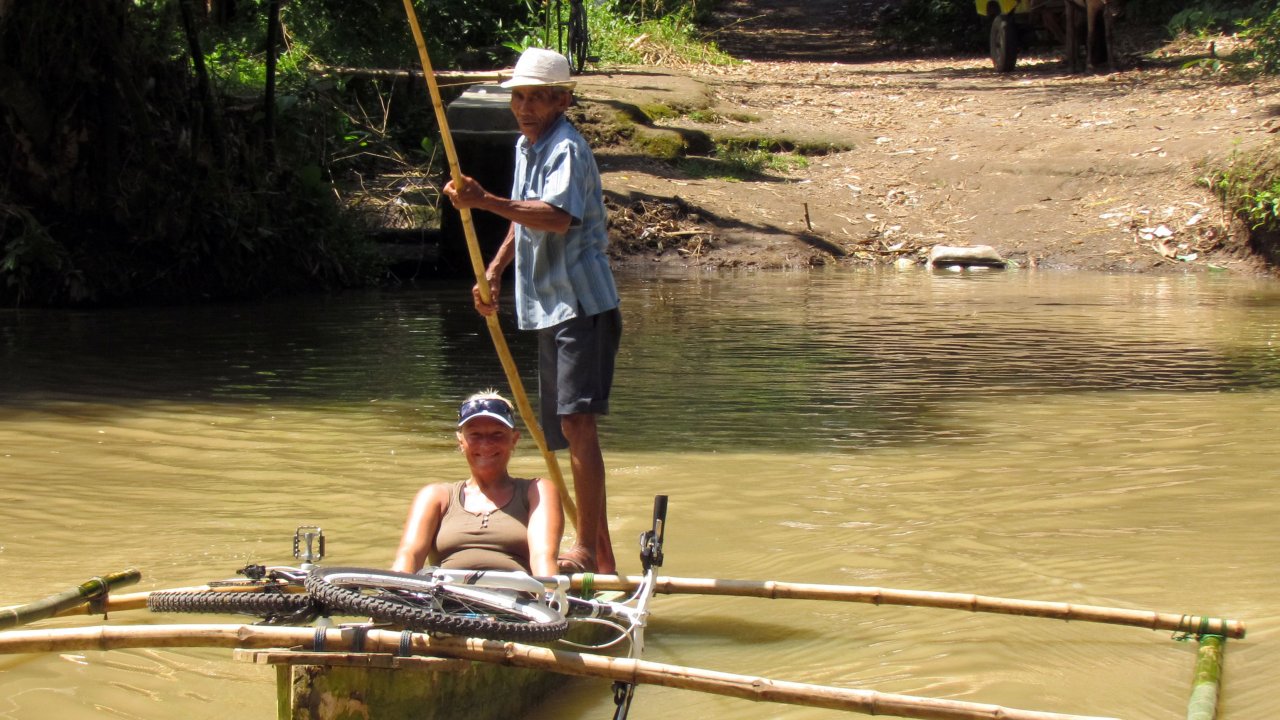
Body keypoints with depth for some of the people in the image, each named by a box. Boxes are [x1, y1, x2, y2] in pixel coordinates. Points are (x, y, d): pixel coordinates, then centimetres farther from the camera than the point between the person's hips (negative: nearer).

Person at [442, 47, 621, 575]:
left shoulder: (567, 149, -15)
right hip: (548, 307, 10)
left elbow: (557, 217, -33)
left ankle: (588, 547, -19)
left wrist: (486, 202, -43)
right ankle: (600, 554, 20)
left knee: (576, 419, -18)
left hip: (581, 303, -10)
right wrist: (494, 271, 21)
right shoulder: (525, 147, 15)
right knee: (566, 429, 13)